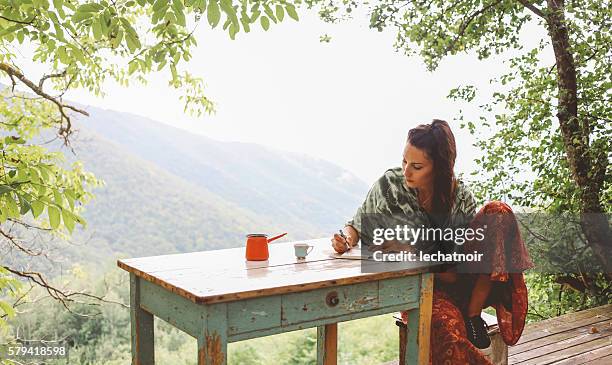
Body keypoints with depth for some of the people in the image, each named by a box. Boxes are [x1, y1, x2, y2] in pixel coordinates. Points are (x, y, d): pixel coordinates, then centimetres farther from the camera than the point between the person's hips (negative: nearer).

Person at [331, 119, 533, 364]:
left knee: (498, 213, -20)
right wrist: (347, 238, -19)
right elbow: (358, 224, 5)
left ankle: (473, 314, -16)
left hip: (458, 281, 3)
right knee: (446, 326, -40)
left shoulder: (460, 195, -9)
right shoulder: (389, 184, -10)